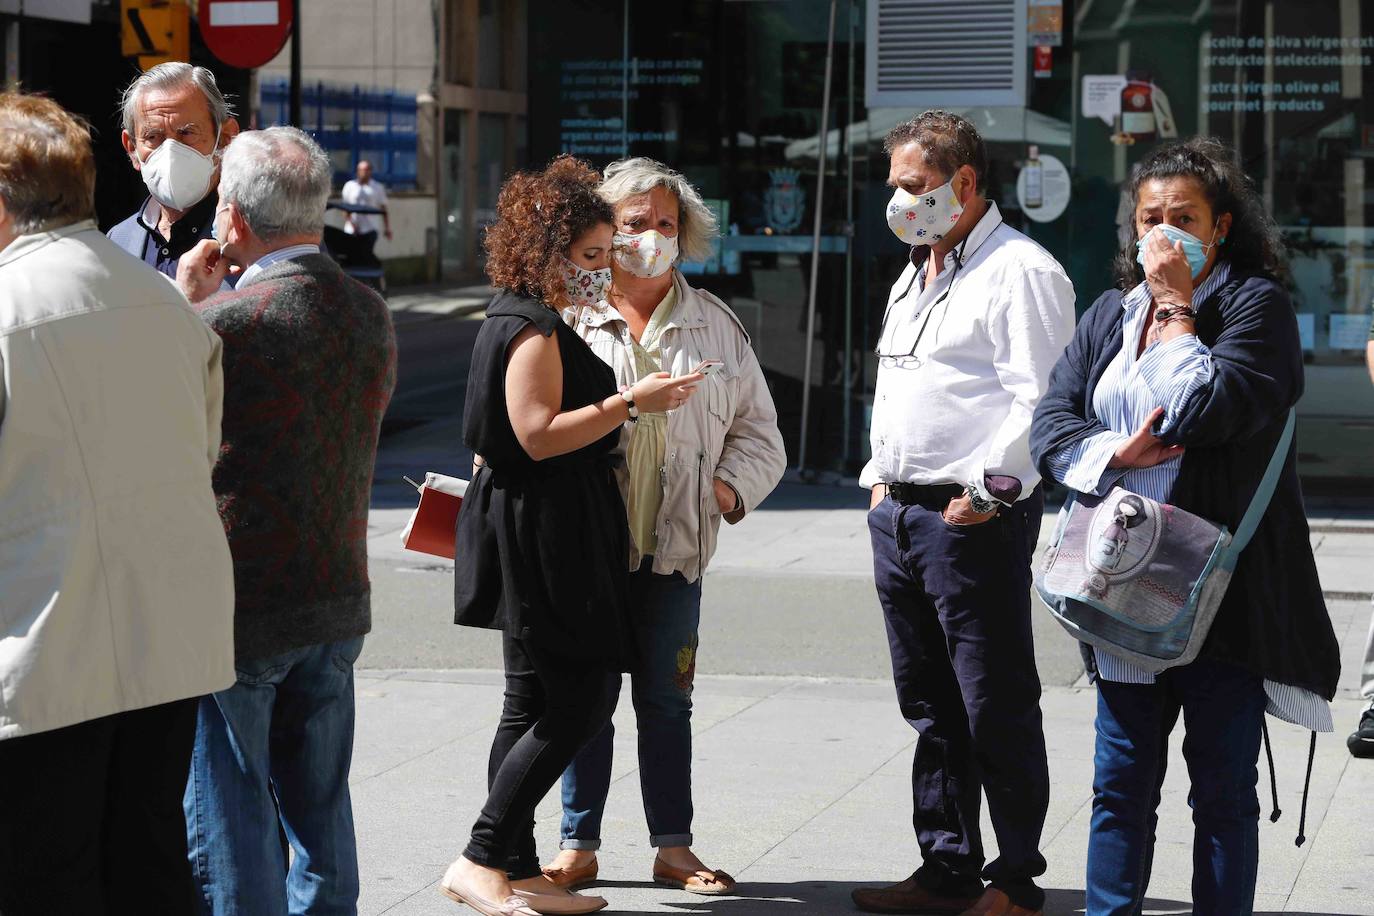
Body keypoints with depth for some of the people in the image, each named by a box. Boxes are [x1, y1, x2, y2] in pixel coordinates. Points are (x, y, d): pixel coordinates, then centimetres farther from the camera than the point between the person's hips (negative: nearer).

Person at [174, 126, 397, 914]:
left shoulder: (223, 323, -20)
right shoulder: (372, 316, 3)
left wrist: (185, 302, 3)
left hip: (236, 611, -7)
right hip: (340, 599, 7)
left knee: (229, 826, 2)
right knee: (320, 811, 17)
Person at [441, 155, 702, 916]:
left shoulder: (528, 321, 18)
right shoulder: (531, 329, -14)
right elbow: (538, 434, -23)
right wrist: (631, 403, -22)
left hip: (548, 532, 11)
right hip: (542, 531, -11)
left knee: (536, 705, 10)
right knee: (580, 699, -11)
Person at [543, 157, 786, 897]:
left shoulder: (715, 324, 9)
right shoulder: (569, 318, 0)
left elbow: (758, 432, 12)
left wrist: (730, 487, -4)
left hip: (674, 545, 2)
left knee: (666, 698, 9)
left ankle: (673, 846, 18)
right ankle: (579, 845, 16)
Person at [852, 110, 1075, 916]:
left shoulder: (1020, 271, -9)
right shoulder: (914, 277, 21)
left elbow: (1039, 398, -17)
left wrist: (987, 490, -19)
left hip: (973, 518, -9)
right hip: (899, 512, 9)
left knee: (997, 706, -4)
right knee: (931, 706, 13)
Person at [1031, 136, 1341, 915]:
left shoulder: (1255, 303, -4)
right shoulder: (1111, 314, 15)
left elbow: (1211, 409, -18)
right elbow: (1053, 420, 8)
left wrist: (1177, 307, -10)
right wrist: (1117, 454, -10)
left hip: (1222, 588, -5)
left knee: (1223, 787, 2)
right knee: (1121, 783, 8)